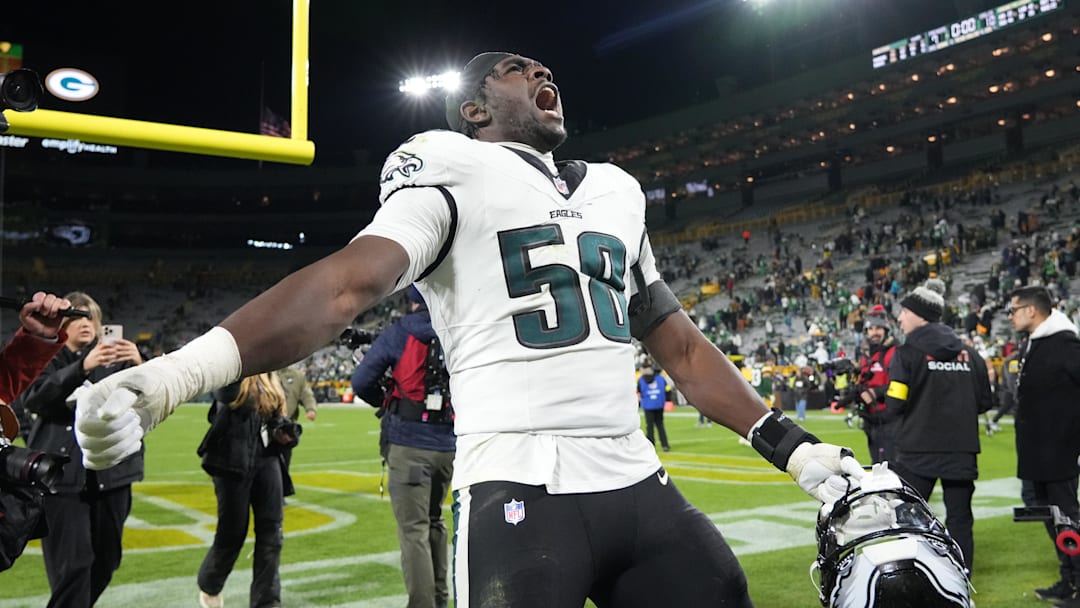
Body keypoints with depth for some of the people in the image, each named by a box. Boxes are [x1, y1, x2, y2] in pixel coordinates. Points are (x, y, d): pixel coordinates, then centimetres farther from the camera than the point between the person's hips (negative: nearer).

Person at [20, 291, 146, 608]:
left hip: (111, 472, 3)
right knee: (72, 564, -9)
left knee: (106, 559, 11)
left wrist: (139, 366, -25)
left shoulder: (112, 360, 10)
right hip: (63, 475, -3)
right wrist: (83, 368, -30)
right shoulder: (46, 360, 4)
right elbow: (34, 398, -16)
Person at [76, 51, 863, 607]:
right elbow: (352, 280, -17)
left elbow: (680, 344, 22)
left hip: (637, 485, 6)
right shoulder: (453, 170, 0)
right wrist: (181, 371, -32)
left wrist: (791, 446, 19)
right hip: (521, 491, -6)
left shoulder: (615, 191, 19)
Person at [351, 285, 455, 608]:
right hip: (448, 445, 5)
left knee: (414, 531, -1)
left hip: (408, 446, -4)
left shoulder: (399, 334, -5)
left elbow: (361, 382, -2)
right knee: (434, 522, 21)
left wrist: (385, 402, 15)